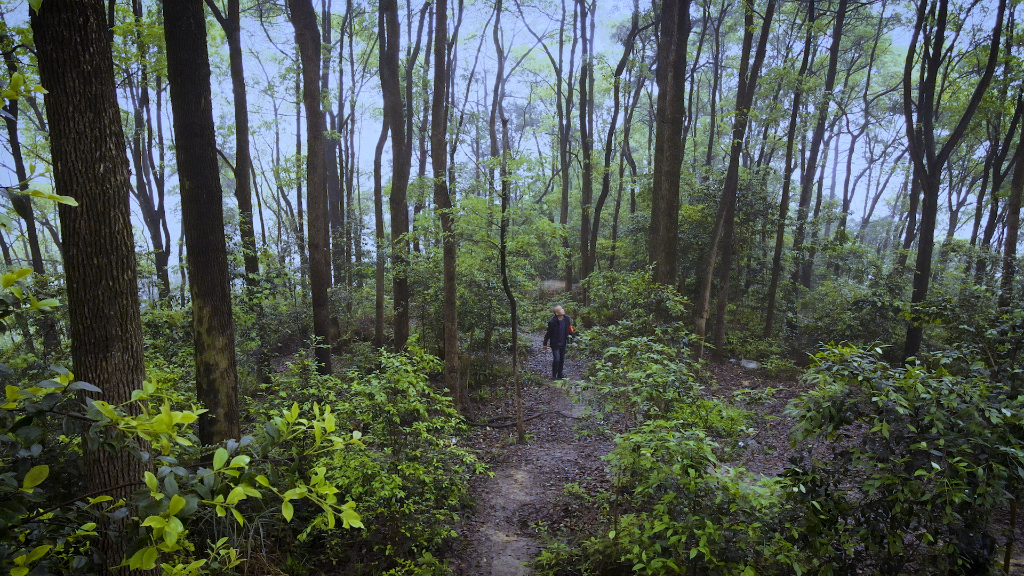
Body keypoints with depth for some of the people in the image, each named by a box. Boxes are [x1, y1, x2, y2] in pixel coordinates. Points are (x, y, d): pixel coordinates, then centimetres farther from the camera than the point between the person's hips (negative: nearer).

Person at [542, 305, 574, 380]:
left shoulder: (566, 319, -3)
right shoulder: (552, 321, -19)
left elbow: (569, 329, 12)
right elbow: (548, 333, -11)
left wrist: (572, 332, -6)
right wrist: (545, 343, -6)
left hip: (563, 343, 5)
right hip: (555, 344, -5)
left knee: (562, 359, 14)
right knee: (556, 359, -9)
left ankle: (560, 374, 30)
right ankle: (554, 376, 6)